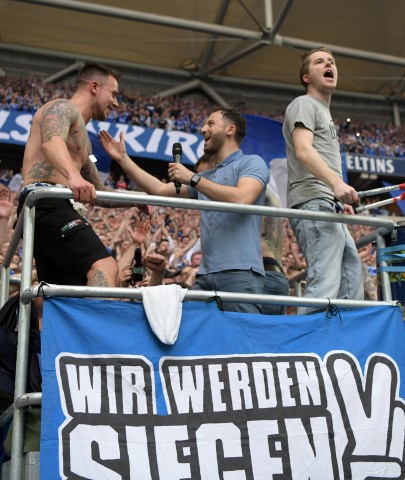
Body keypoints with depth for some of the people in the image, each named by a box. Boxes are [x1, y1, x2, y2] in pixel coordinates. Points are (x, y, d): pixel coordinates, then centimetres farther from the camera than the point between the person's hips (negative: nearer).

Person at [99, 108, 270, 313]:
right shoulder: (205, 177, 28)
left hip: (239, 271, -7)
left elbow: (242, 199, -15)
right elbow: (159, 189, 23)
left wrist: (193, 178, -9)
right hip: (206, 274, 7)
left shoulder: (251, 163, 4)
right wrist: (123, 159, 21)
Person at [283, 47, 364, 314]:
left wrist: (341, 200, 19)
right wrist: (336, 183, -29)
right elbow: (303, 151, -14)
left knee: (351, 288, 5)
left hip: (330, 207, 10)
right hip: (314, 203, -10)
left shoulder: (325, 113, 32)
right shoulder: (304, 104, 3)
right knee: (324, 285, -22)